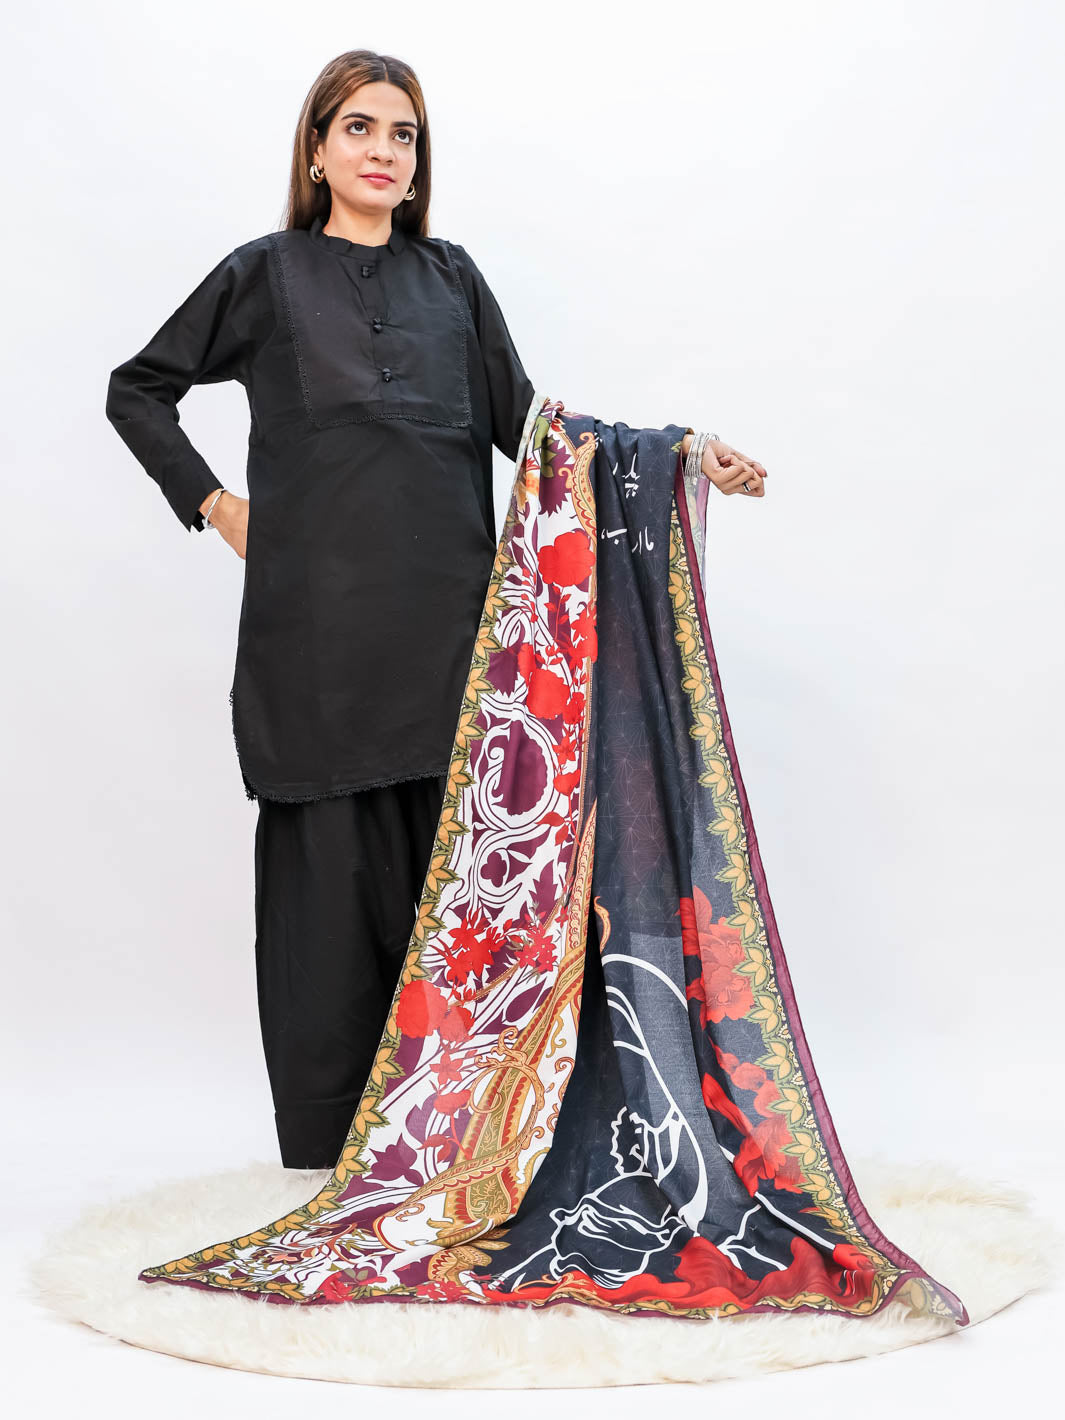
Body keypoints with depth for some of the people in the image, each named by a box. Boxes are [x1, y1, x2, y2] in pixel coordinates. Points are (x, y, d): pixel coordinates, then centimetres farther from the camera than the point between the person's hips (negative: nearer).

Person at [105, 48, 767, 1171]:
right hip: (318, 624, -2)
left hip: (444, 615, 3)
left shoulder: (451, 278, 16)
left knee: (444, 858, 2)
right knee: (333, 860, -1)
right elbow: (137, 390, 16)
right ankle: (327, 1147, 9)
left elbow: (526, 423, 12)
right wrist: (215, 506, 5)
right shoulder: (266, 275, 9)